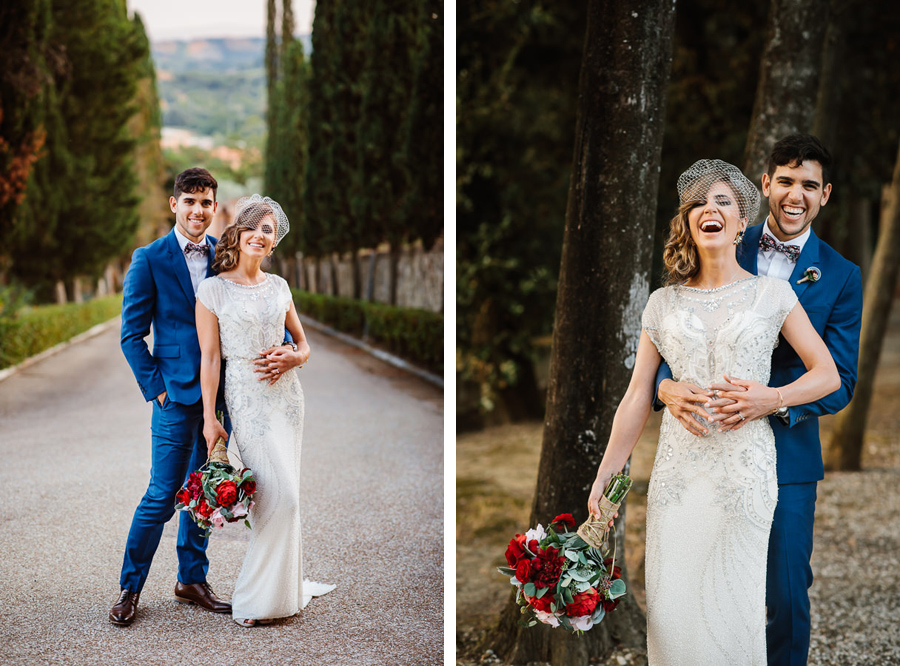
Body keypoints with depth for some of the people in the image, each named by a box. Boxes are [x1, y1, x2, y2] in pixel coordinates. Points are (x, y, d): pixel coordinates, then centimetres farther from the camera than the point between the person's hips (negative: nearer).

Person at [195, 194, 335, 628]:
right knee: (280, 495, -10)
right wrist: (209, 418, -9)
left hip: (286, 392, 5)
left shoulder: (279, 287, 9)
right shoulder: (213, 289, -5)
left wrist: (291, 359, -6)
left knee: (283, 493, 9)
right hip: (247, 397, -5)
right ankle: (256, 599, 1)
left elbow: (303, 343, 17)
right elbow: (209, 358, -6)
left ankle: (286, 582, 24)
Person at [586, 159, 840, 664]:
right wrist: (605, 476, 8)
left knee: (734, 603, -2)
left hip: (745, 466, -2)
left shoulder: (772, 294, 5)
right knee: (671, 606, 1)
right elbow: (637, 399, 10)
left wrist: (772, 397, -12)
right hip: (678, 466, 2)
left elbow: (828, 374, 6)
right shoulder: (663, 302, 9)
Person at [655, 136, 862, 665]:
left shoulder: (841, 277, 0)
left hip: (787, 456, -1)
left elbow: (839, 382, -5)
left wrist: (774, 401, -24)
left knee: (787, 596, 4)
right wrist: (667, 385, -20)